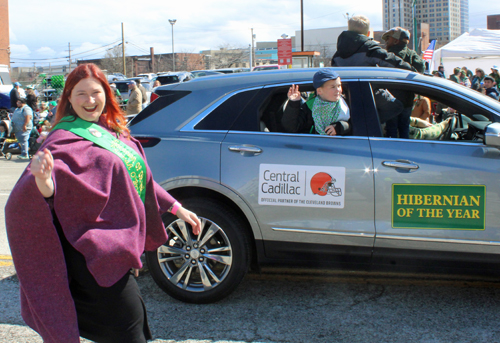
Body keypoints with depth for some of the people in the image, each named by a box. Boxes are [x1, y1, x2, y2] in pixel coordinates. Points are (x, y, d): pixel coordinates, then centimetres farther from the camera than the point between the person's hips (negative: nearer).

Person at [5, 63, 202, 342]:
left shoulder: (113, 132, 11)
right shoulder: (66, 139, -13)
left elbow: (142, 179, 23)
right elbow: (47, 191, -28)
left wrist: (177, 208, 24)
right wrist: (43, 178, -51)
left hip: (118, 251, 9)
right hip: (96, 254, -9)